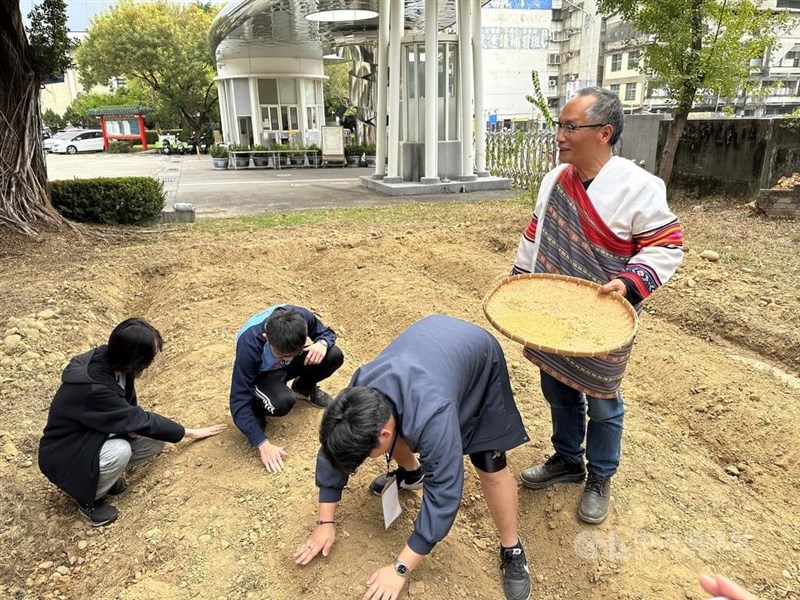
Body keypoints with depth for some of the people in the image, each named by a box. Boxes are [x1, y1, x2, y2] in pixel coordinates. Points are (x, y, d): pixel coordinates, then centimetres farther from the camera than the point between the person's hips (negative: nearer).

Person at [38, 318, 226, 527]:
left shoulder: (110, 361, -14)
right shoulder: (93, 388, -36)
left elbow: (128, 409, 4)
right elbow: (141, 421, -26)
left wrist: (131, 423, -19)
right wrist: (190, 433, -15)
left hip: (96, 435, 7)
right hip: (63, 456, -7)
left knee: (156, 440, -11)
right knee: (120, 451, -35)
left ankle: (102, 475, 7)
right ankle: (88, 501, -7)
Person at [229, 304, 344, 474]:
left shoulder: (301, 316, -30)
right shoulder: (249, 345, -39)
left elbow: (326, 332, -8)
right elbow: (239, 401, -34)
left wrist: (322, 343, -33)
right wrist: (263, 444, -39)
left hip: (288, 365, 4)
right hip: (262, 375, -4)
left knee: (334, 356, -21)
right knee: (283, 401, -36)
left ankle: (304, 387, 9)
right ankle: (256, 411, -1)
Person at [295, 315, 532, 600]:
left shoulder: (431, 419, -44)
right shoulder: (357, 394, -25)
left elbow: (443, 496, -35)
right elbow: (332, 448, -10)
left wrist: (401, 568, -27)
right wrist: (325, 522, -6)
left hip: (478, 355, -5)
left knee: (490, 466, -11)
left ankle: (511, 549, 12)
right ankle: (410, 472, 35)